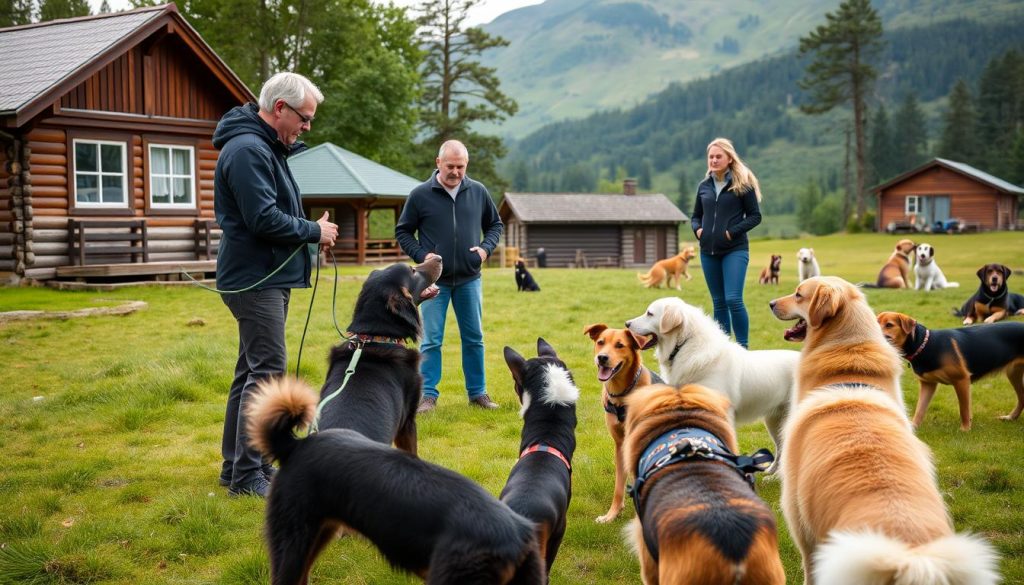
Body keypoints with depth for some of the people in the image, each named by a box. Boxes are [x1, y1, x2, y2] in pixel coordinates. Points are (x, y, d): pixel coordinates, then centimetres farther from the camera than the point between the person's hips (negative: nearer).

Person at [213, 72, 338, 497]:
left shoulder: (266, 147, 17)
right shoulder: (247, 150, -17)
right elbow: (264, 219, -24)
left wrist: (309, 230, 3)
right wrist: (314, 232, -10)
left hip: (267, 278, 11)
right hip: (255, 279, -11)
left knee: (252, 370, 14)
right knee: (267, 370, -11)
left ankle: (237, 464, 22)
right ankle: (246, 475, -7)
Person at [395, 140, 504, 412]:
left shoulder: (479, 192, 3)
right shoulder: (420, 195, -4)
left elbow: (495, 224, 16)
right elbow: (402, 232, 5)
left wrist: (486, 248, -3)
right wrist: (422, 255, -10)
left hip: (469, 280, 2)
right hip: (434, 280, -2)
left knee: (474, 339, 9)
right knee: (431, 341, 0)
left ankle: (478, 393, 19)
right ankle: (428, 395, 9)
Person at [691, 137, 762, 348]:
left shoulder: (742, 184, -3)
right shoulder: (704, 186, 11)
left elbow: (755, 216, -2)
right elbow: (696, 215, 20)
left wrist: (733, 231, -14)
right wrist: (697, 229, -1)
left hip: (735, 250, -5)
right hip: (708, 251, 5)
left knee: (733, 300, -15)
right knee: (718, 303, 10)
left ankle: (743, 347, -3)